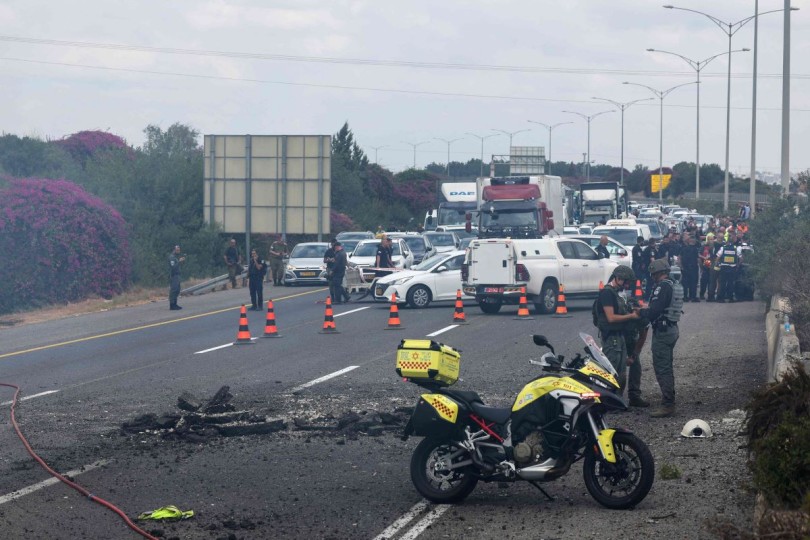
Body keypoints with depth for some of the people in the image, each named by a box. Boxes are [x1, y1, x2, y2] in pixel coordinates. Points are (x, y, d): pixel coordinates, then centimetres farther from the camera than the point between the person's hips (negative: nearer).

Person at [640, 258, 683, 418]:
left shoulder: (662, 287, -18)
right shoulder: (676, 286, 13)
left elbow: (654, 311, -23)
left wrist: (641, 311, -5)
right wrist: (647, 309, 20)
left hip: (662, 331, -10)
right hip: (672, 328, 10)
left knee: (662, 369, -8)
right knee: (667, 368, 18)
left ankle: (667, 405, -9)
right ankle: (669, 401, 25)